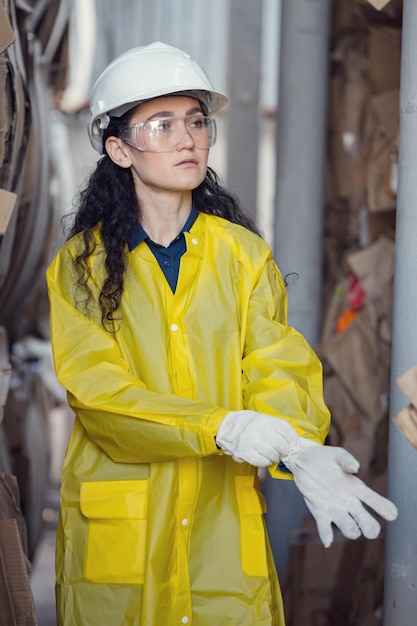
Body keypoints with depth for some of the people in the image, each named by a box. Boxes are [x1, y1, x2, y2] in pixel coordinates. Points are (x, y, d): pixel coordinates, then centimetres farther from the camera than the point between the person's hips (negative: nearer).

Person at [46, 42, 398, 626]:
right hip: (119, 528, -1)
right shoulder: (81, 264, 0)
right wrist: (220, 428, -25)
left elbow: (277, 367, -4)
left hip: (226, 512, 1)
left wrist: (301, 449, -27)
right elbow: (95, 389, -11)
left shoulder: (245, 253, 5)